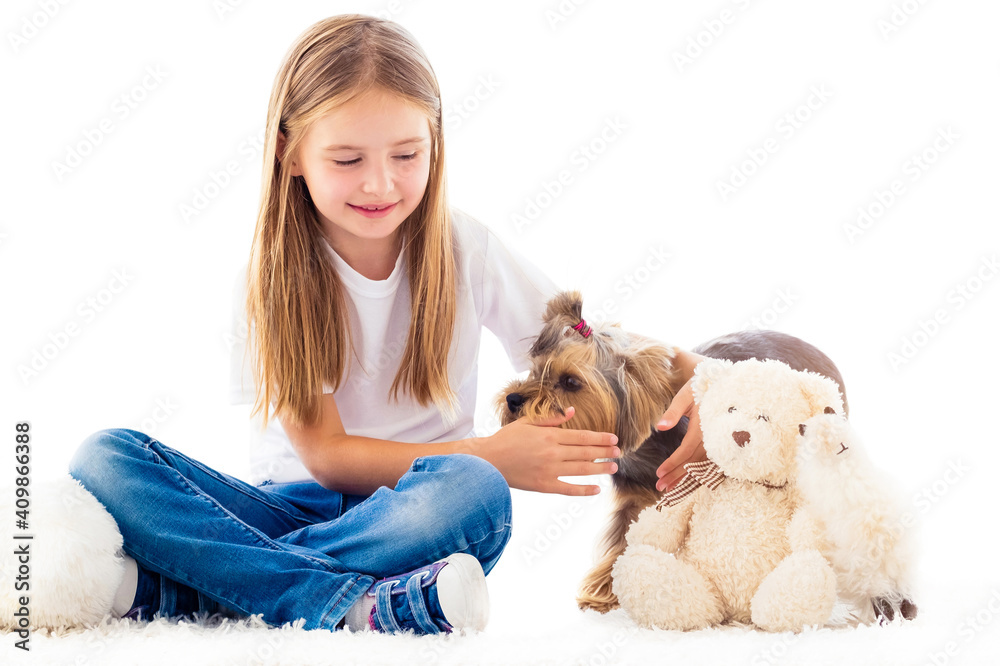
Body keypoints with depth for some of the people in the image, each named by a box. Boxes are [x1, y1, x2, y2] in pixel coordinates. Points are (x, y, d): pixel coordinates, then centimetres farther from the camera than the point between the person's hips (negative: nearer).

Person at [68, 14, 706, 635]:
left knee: (472, 493, -36)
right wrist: (491, 456, -21)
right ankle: (364, 605, -36)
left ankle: (166, 587, -28)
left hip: (412, 520, 0)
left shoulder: (467, 251, -2)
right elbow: (324, 454, -10)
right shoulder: (271, 278, -5)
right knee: (107, 458, -23)